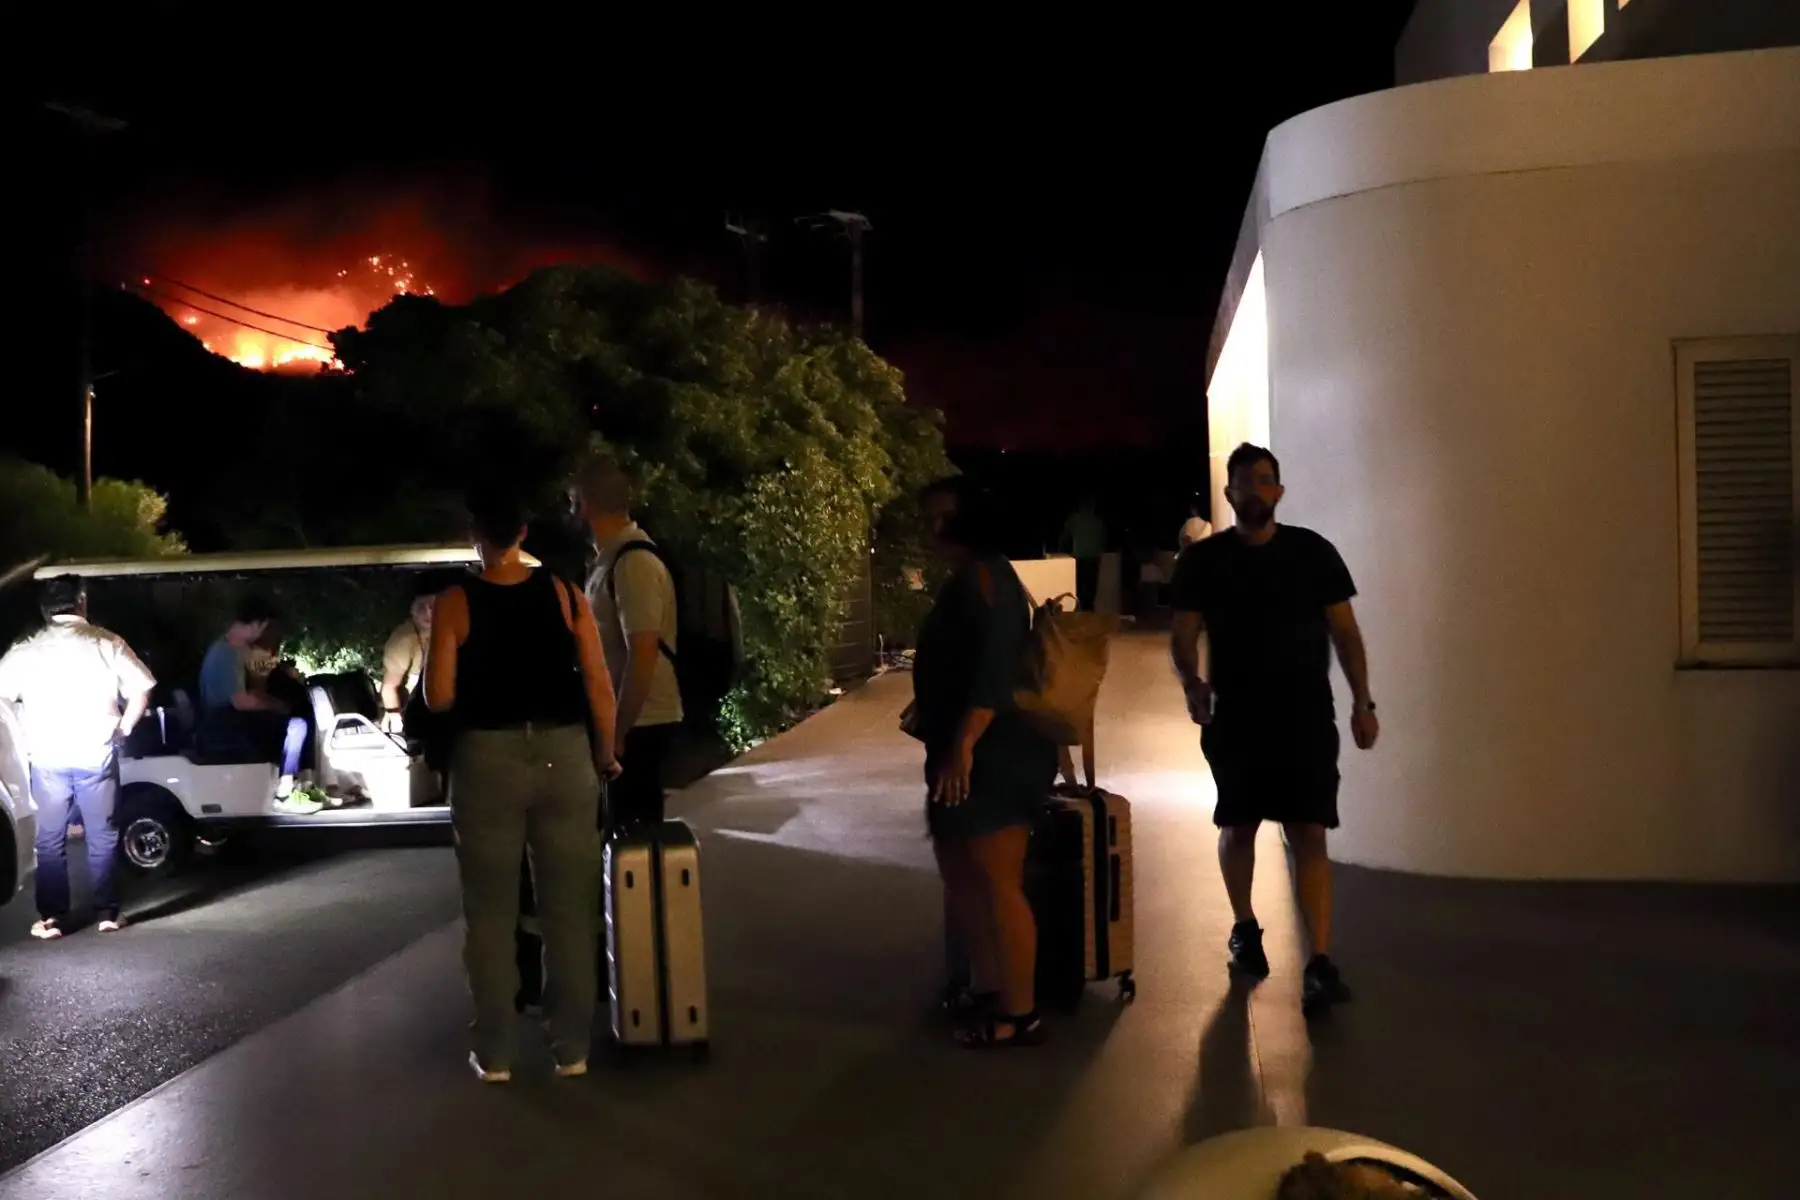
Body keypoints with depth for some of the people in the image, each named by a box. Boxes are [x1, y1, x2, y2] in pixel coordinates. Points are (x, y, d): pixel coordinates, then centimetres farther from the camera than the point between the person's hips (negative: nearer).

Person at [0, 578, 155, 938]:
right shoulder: (107, 643, -1)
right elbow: (140, 690, -6)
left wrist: (29, 734, 8)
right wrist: (122, 729, 5)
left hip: (48, 758, 1)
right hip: (96, 756, -1)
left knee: (50, 839, 11)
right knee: (102, 836, 10)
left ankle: (52, 918, 14)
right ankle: (107, 913, 14)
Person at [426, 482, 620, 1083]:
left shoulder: (455, 603, -5)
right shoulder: (565, 594, 0)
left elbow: (439, 697, -7)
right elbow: (598, 685, -2)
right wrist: (605, 755, 8)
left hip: (487, 758, -1)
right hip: (563, 752, 2)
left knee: (491, 912, 10)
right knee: (569, 907, 9)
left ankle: (495, 1054, 15)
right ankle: (572, 1048, 14)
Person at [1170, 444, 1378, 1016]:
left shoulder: (1313, 552, 2)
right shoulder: (1204, 560, 1)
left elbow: (1344, 631, 4)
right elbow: (1184, 636, -1)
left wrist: (1362, 701, -3)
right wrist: (1191, 683, -21)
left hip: (1306, 715, -1)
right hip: (1236, 718, 1)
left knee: (1309, 835, -7)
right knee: (1238, 827, 13)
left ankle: (1321, 963, -8)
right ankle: (1244, 929, 36)